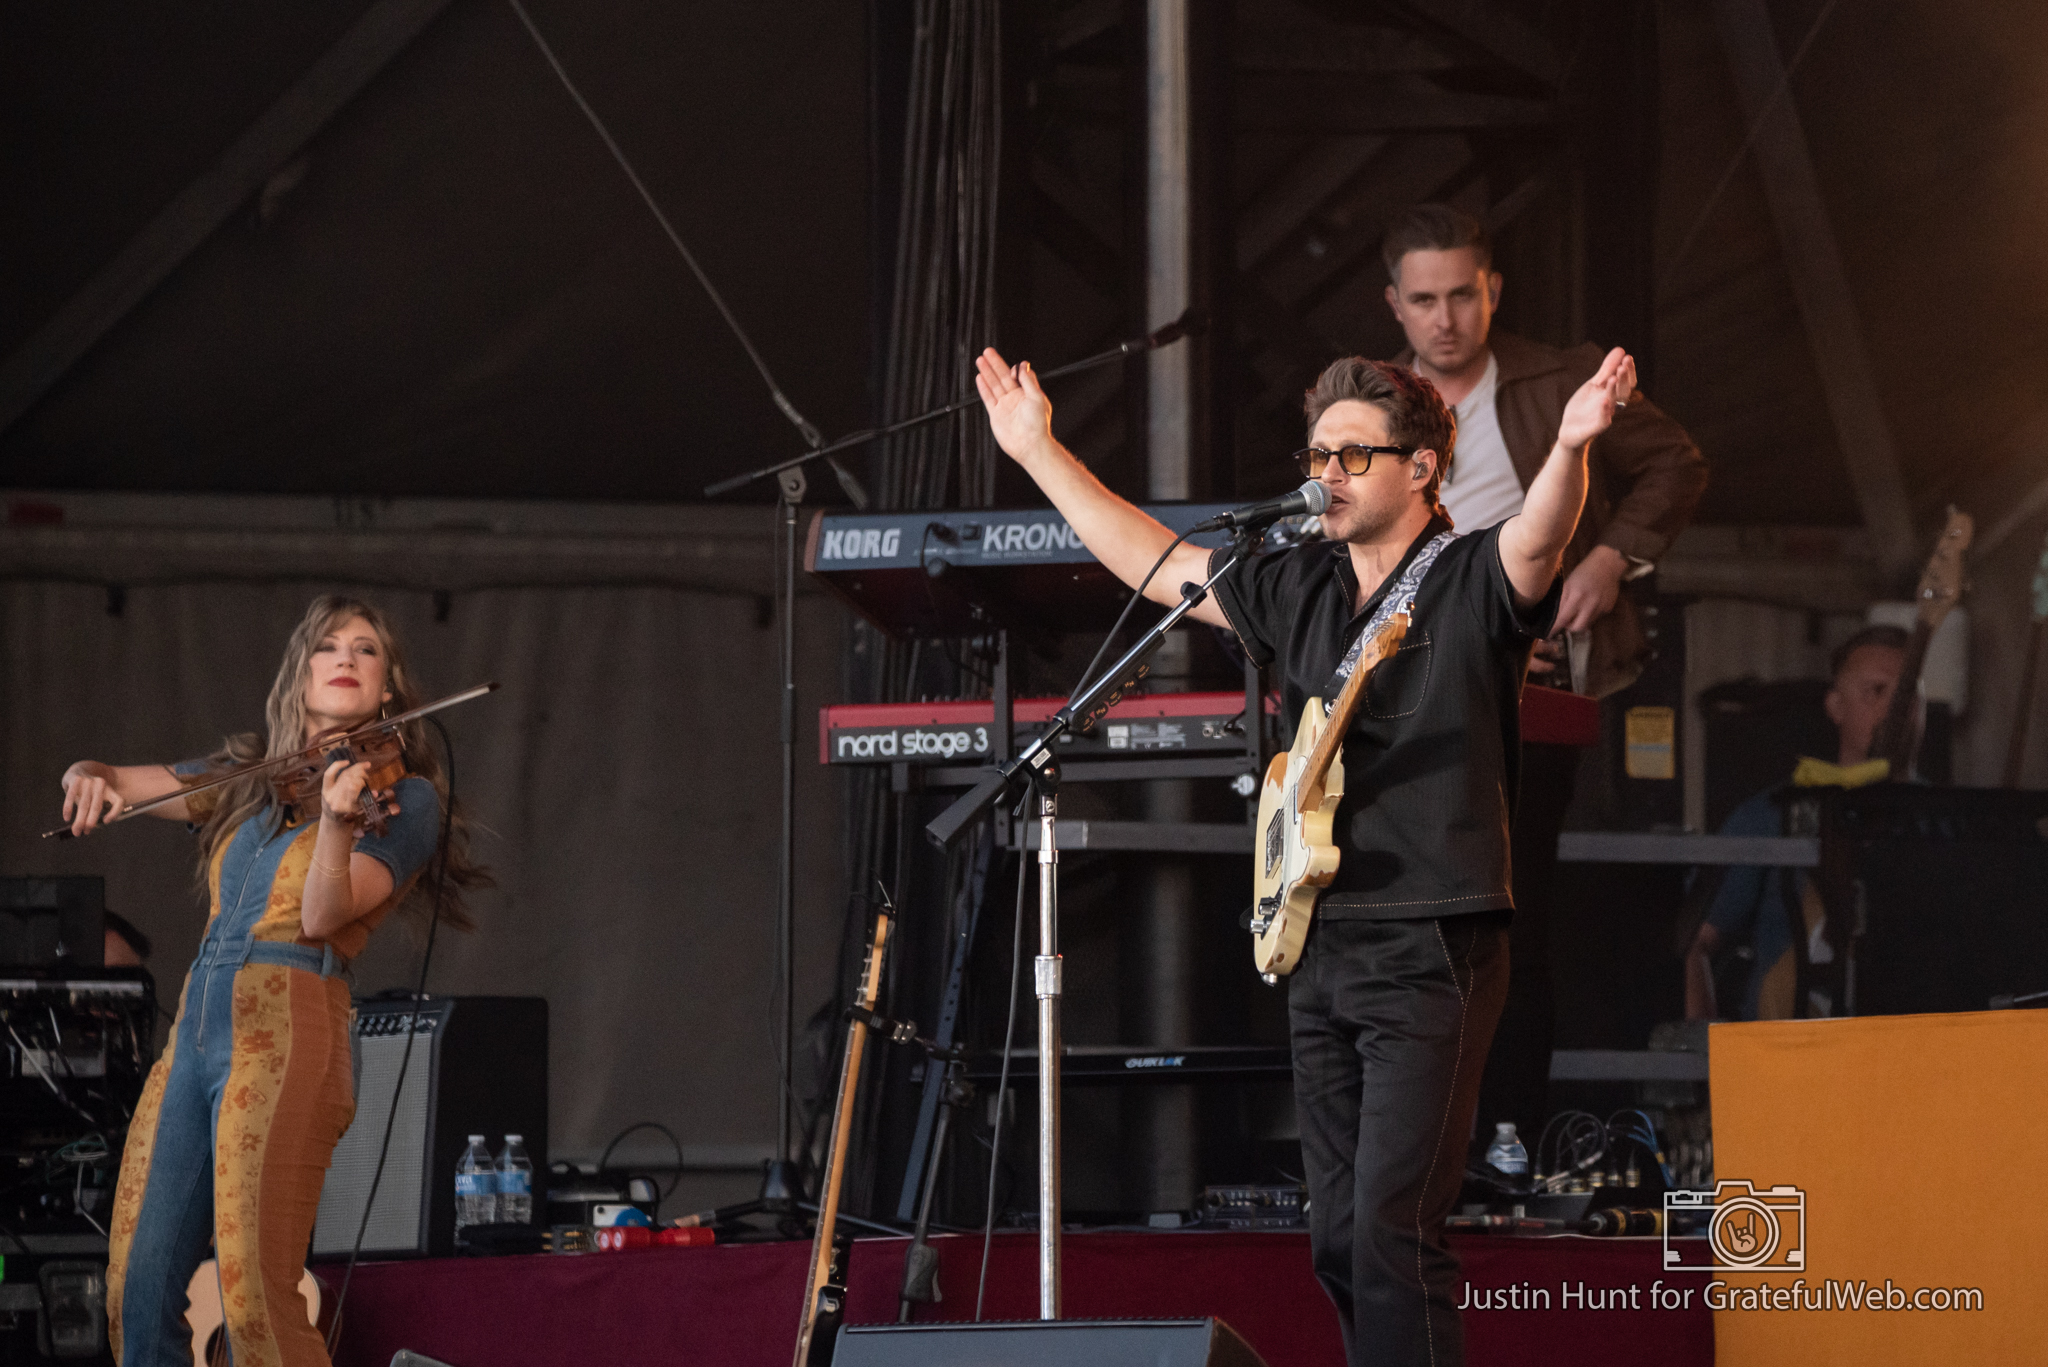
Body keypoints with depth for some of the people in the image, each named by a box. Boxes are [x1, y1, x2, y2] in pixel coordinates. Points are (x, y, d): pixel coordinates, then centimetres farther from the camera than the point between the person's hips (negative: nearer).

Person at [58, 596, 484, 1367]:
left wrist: (338, 822, -29)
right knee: (136, 1289, 2)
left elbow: (324, 916, -10)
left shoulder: (404, 797, 3)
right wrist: (92, 777, -11)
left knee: (254, 1296, -18)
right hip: (196, 1029, 6)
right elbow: (132, 784, 13)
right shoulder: (247, 781, 20)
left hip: (286, 1034, -6)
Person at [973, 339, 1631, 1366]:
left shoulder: (1475, 584, -5)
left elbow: (1538, 542, -26)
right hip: (1316, 951, 7)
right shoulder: (1300, 590, 15)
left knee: (1390, 1230, -16)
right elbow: (1153, 562, 25)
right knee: (1339, 1240, 8)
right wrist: (1039, 452, 28)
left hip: (1431, 951, -7)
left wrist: (1571, 445, -47)